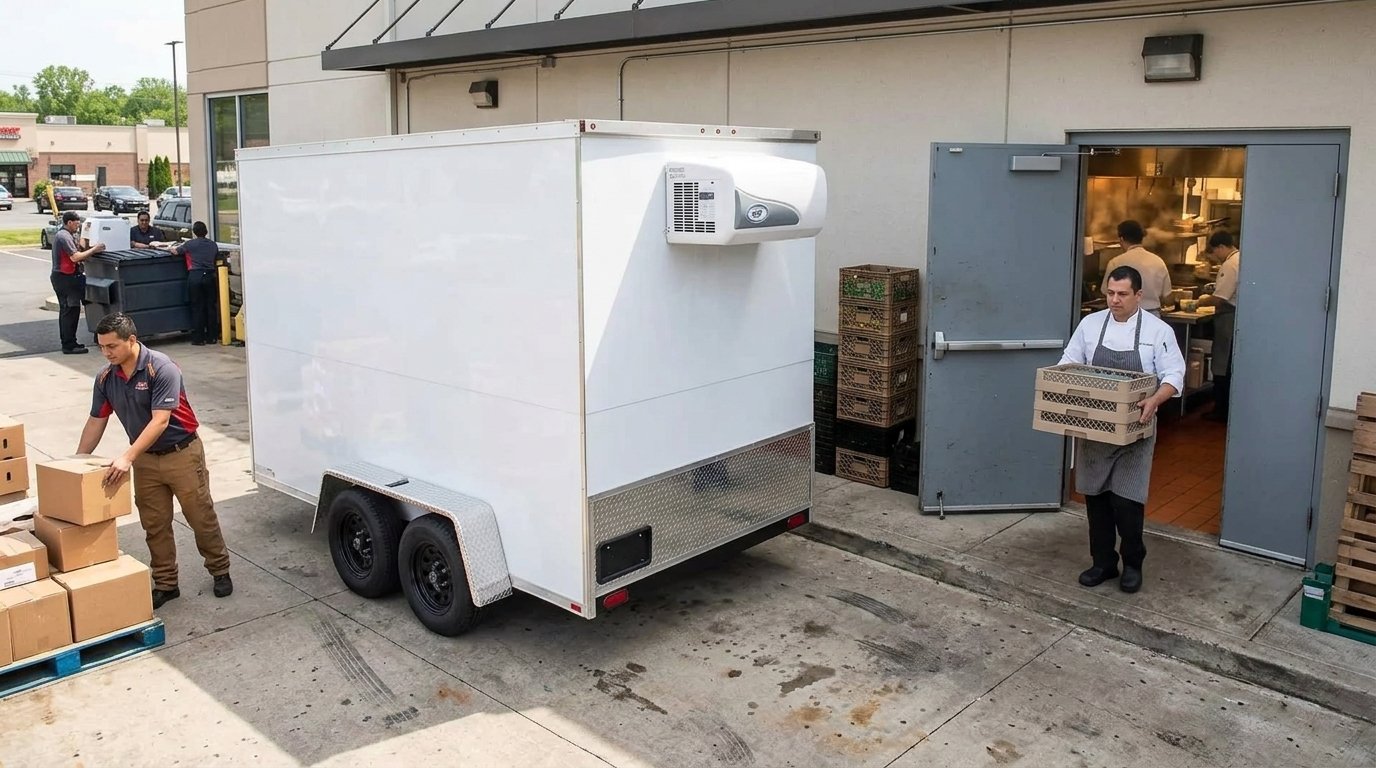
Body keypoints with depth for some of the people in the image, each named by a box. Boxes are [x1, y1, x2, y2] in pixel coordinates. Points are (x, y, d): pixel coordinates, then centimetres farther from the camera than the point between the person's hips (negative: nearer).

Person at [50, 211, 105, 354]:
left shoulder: (61, 234, 17)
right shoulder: (64, 236, -17)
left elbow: (75, 252, 13)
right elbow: (75, 257, -24)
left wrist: (91, 249, 3)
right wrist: (94, 250, -18)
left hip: (60, 277, 11)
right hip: (66, 278, -11)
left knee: (66, 310, 15)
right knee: (71, 310, -8)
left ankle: (67, 342, 22)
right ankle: (69, 345, -6)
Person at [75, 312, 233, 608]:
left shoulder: (162, 369, -23)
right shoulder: (105, 378, -3)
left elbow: (160, 420, -29)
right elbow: (96, 422, 7)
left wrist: (127, 458, -34)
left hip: (182, 454, -6)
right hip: (145, 459, 6)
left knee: (201, 517, 5)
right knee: (154, 525, 9)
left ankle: (220, 571, 22)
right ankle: (165, 584, 20)